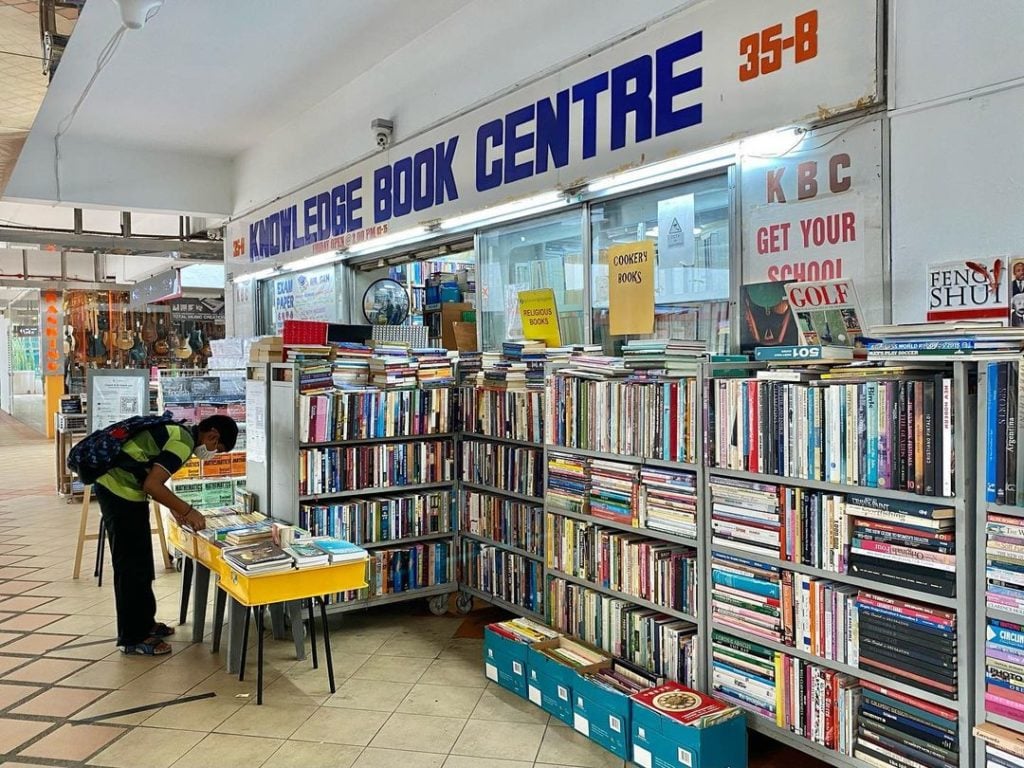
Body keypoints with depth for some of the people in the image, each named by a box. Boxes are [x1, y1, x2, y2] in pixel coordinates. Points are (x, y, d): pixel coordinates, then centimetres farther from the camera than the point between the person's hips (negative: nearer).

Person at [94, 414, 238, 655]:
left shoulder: (179, 432, 12)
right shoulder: (184, 442, -18)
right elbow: (152, 485, -25)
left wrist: (175, 507, 13)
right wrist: (187, 510, -15)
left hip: (118, 488, 10)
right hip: (120, 492, -10)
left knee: (141, 563, 17)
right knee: (131, 566, -2)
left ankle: (144, 623, 29)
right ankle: (133, 638, 6)